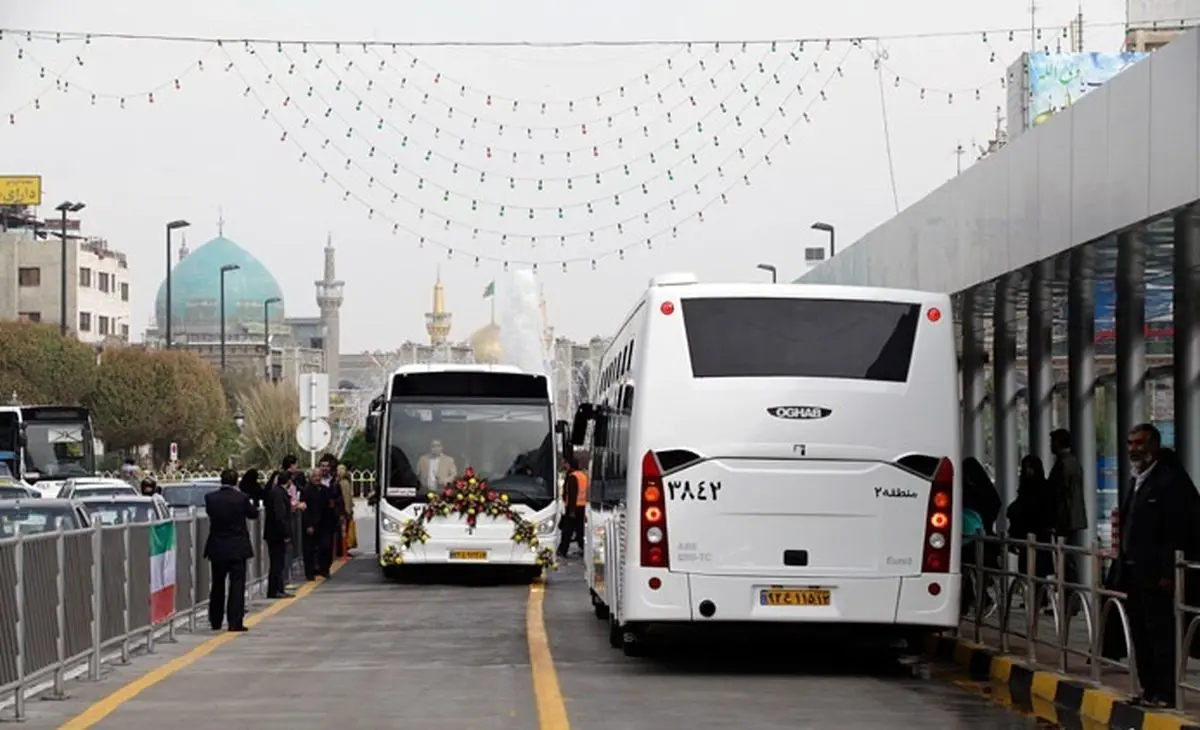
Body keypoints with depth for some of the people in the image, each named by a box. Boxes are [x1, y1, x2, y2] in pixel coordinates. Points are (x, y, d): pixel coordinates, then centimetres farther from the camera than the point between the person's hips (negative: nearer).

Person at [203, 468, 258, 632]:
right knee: (237, 585, 0)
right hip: (238, 548, -3)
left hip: (217, 548, 3)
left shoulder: (211, 498, -7)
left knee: (217, 585, 16)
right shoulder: (241, 499, -13)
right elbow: (254, 514, 3)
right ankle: (235, 622, -6)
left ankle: (215, 621, 24)